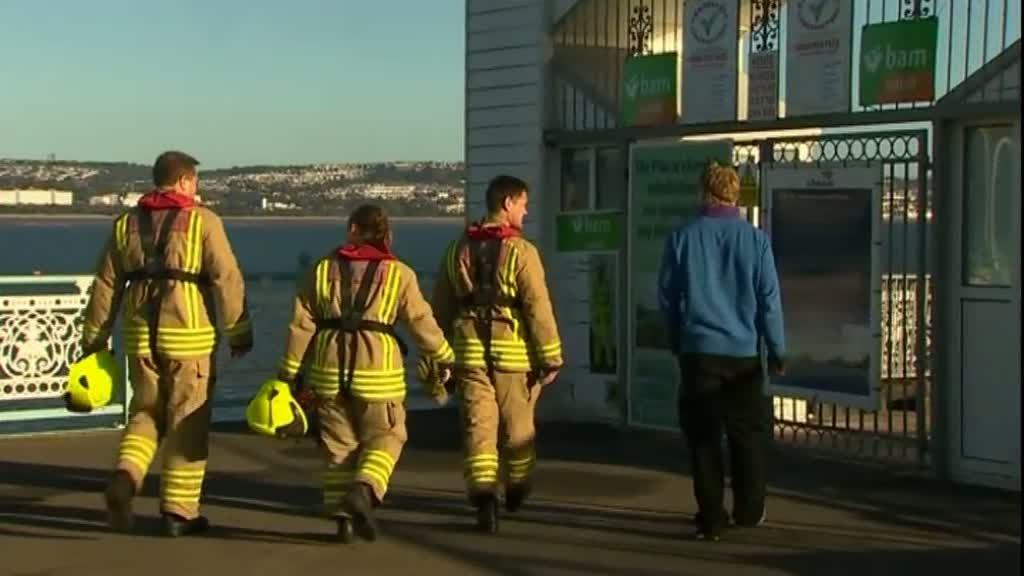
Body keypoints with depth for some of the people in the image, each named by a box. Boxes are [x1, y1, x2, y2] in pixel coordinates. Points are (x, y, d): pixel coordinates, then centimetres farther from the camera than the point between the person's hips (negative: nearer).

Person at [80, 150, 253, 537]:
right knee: (187, 423, 5)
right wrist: (239, 332, -2)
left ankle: (125, 479, -6)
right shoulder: (202, 221, -2)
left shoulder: (127, 224, 11)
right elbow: (227, 279, -9)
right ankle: (179, 510, 8)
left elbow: (106, 285, 11)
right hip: (189, 335, -4)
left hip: (142, 335, 4)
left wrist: (93, 340, 17)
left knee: (145, 414, 18)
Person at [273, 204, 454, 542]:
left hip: (330, 371, 2)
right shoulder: (398, 274, -1)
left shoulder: (323, 270, 5)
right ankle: (363, 490, -16)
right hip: (376, 372, -2)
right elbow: (422, 323, 2)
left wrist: (289, 372, 9)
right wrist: (444, 358, 18)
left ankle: (341, 516, 10)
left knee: (339, 443, 13)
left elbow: (301, 325, 4)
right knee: (384, 437, 10)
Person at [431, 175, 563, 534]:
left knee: (478, 426, 1)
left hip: (470, 349, 3)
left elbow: (441, 306, 13)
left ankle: (484, 496, -12)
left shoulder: (459, 249, 8)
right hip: (513, 351, -3)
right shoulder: (521, 251, -9)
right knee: (518, 424, 15)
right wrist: (551, 357, -6)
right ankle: (516, 488, 32)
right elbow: (538, 309, -12)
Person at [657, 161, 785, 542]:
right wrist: (777, 350, 6)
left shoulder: (683, 238, -2)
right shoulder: (755, 240, -3)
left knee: (703, 436, 4)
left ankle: (711, 519, 3)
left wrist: (677, 340, 18)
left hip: (698, 352, 0)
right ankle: (748, 511, 21)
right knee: (747, 434, 14)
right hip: (743, 352, 0)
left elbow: (667, 296, 4)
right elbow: (769, 300, -2)